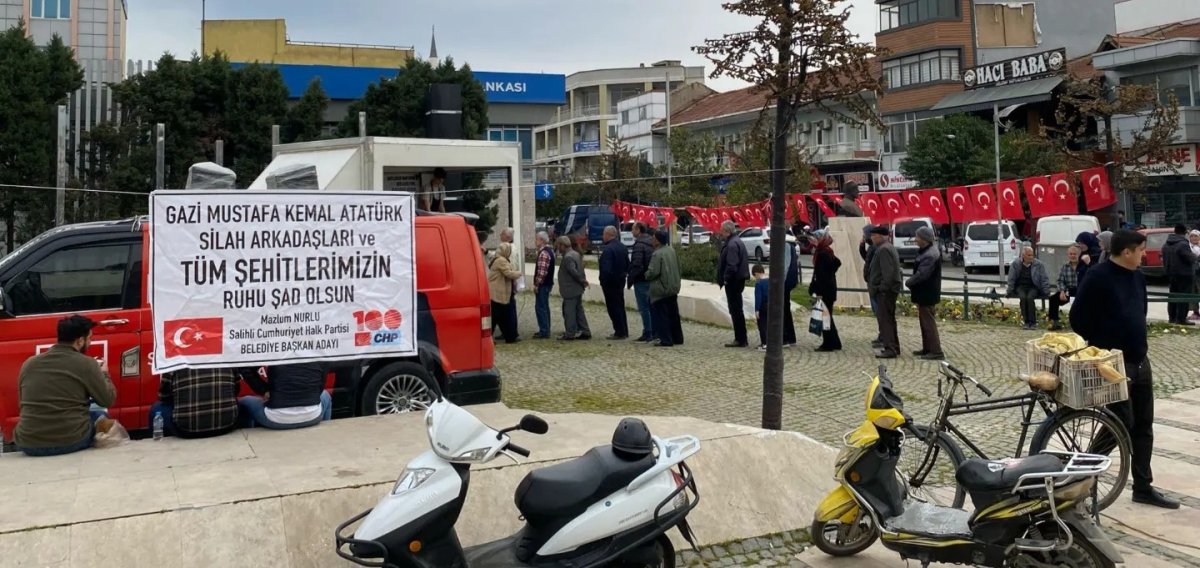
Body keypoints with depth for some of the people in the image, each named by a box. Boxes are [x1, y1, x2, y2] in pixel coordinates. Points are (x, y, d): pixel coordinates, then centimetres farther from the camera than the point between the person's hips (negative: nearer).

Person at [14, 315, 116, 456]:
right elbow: (108, 400, 1)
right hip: (71, 441, -4)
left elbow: (23, 403, 21)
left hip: (28, 444, 4)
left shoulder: (29, 363, 8)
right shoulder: (86, 363, -7)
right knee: (99, 414, 25)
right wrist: (103, 374, 20)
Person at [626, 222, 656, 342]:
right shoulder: (651, 243, 12)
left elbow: (636, 265, -21)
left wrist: (631, 279, -13)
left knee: (644, 308, -5)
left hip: (641, 281, -9)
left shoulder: (639, 244, -17)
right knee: (651, 306, 14)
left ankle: (647, 334, -3)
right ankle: (654, 332, 18)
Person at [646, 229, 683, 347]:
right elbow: (678, 268, 13)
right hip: (673, 288, 8)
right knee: (673, 314, 16)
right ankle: (677, 338, 23)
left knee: (661, 315, -1)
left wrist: (646, 275, -3)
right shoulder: (671, 251, 7)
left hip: (661, 290, -8)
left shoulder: (657, 254, -18)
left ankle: (666, 340, -1)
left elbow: (653, 272, -23)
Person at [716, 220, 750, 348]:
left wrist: (725, 279, -16)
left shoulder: (732, 245, -18)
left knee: (735, 310, -5)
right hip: (738, 280, 11)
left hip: (733, 282, -11)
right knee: (737, 310, 16)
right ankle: (741, 338, 23)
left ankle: (741, 339, -1)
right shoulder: (736, 241, 15)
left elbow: (732, 265, -26)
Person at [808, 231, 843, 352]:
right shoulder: (828, 252, 11)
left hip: (824, 290, -10)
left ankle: (828, 344, -1)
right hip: (829, 289, 10)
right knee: (827, 316, 16)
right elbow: (837, 262, 26)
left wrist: (818, 292, -24)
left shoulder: (822, 254, -18)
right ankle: (834, 342, 22)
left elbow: (821, 274, -22)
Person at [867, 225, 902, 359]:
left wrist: (882, 288, -20)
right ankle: (893, 347, 25)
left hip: (885, 292, -11)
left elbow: (888, 272, -24)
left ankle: (890, 349, -8)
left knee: (885, 319, -8)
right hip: (890, 289, 11)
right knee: (889, 319, 17)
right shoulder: (889, 247, 17)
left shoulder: (883, 249, -17)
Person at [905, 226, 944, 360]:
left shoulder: (930, 255, -23)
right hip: (924, 294, 11)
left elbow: (921, 274, -26)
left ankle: (936, 351, -3)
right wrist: (911, 282, 5)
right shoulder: (925, 251, 12)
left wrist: (908, 282, -11)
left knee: (929, 323, -6)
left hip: (927, 295, -11)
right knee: (925, 322, 17)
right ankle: (927, 348, 26)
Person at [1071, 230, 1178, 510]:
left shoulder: (1137, 276, 9)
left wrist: (1138, 341, 14)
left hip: (1140, 361, 8)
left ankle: (1143, 487, 20)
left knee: (1143, 425, 11)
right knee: (1122, 423, -7)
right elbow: (1078, 318, -15)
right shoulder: (1098, 278, -16)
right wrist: (1099, 348, -7)